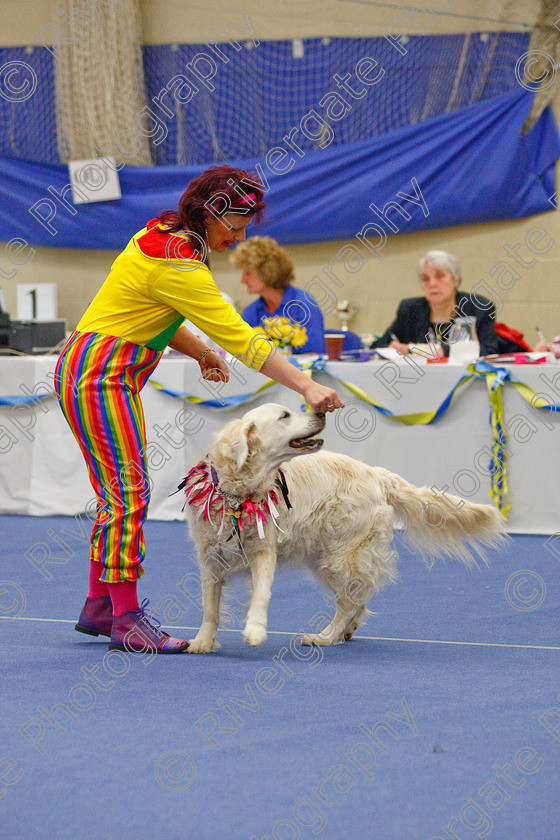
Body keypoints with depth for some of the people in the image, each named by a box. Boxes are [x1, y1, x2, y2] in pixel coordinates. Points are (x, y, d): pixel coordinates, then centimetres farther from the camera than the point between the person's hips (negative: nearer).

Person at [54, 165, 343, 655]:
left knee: (118, 490, 13)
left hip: (88, 371, 10)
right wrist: (307, 386, -24)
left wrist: (201, 351, 5)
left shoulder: (161, 235, 7)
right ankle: (126, 620, -9)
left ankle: (99, 606, 19)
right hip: (100, 375, -10)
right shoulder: (177, 265, -22)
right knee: (128, 490, -10)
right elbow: (240, 338, -24)